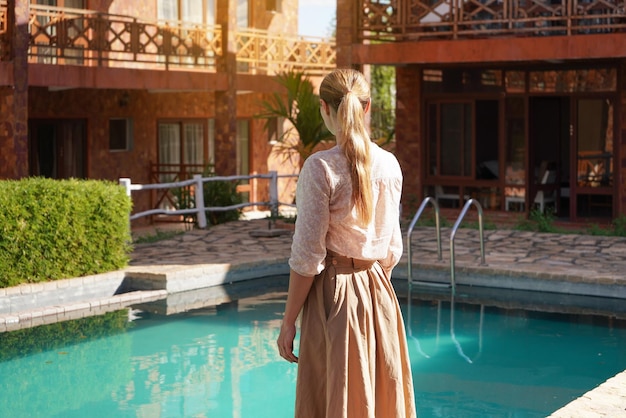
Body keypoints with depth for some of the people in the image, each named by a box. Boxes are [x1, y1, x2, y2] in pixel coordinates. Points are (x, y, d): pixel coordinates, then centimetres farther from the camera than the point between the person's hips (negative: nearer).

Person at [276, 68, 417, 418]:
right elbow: (392, 249, 9)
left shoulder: (320, 168, -15)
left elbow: (308, 257, -14)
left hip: (335, 295, -5)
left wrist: (289, 322, -7)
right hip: (380, 294, 5)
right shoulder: (389, 165, 1)